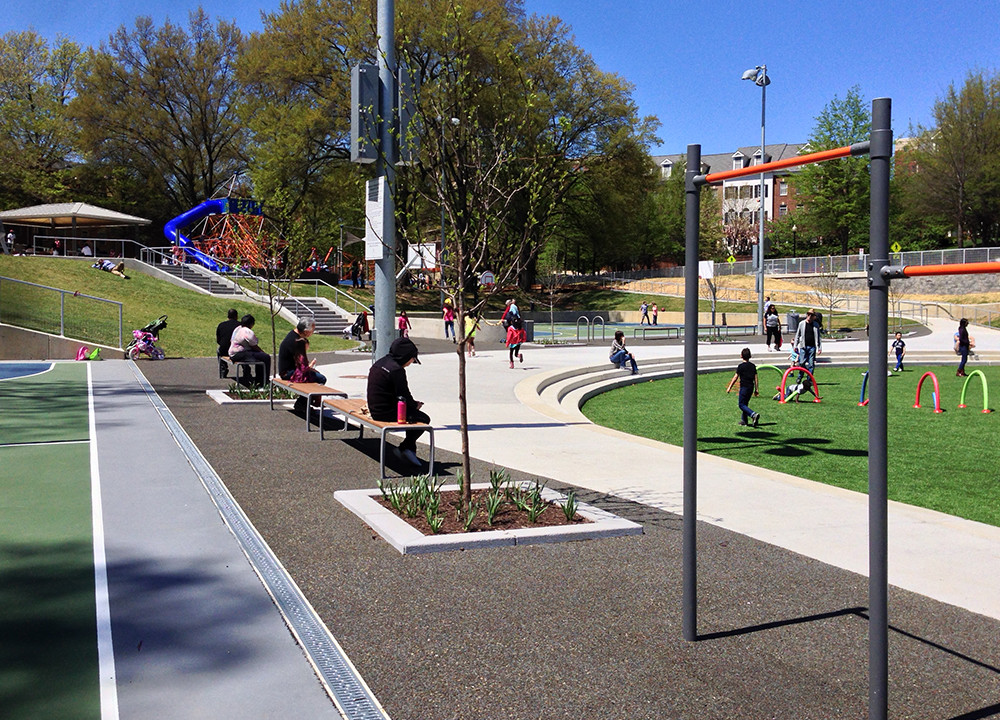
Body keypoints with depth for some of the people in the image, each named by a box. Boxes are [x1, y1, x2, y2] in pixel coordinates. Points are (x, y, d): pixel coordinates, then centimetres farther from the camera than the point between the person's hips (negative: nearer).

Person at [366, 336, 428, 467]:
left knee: (413, 412, 23)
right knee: (424, 419, 1)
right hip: (387, 413, -10)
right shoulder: (396, 370, -20)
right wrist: (416, 404, 4)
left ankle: (410, 450, 22)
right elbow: (403, 396, -16)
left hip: (375, 410, 10)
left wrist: (413, 404, 14)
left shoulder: (379, 363, 11)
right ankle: (404, 448, 8)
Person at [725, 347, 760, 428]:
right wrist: (756, 389, 13)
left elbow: (735, 378, -10)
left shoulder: (741, 366, -11)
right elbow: (755, 378, 8)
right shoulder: (753, 366, 7)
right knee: (745, 404, 18)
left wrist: (729, 387, -2)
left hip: (744, 387, -7)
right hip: (751, 387, 7)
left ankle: (754, 415, -24)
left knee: (742, 405, -3)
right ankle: (744, 420, 20)